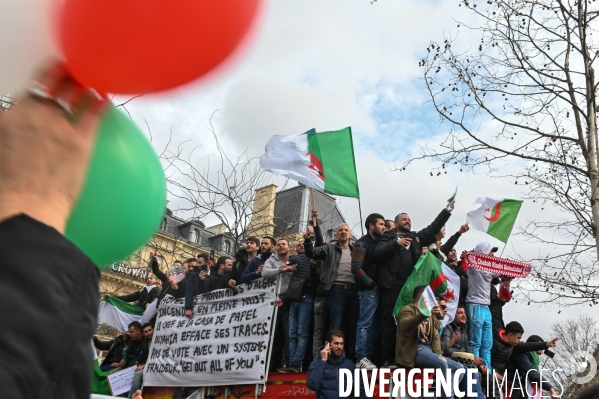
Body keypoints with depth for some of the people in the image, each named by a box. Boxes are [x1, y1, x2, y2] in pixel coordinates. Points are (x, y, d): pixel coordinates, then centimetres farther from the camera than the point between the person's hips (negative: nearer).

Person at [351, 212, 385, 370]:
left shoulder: (378, 243, 16)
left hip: (378, 290, 8)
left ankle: (368, 356, 15)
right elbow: (356, 268, -17)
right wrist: (372, 284, -13)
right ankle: (361, 359, -4)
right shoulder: (362, 244, -8)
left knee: (375, 324, 9)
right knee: (365, 324, -7)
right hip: (368, 290, -8)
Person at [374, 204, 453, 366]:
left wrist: (447, 211, 11)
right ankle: (387, 359, -3)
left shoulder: (416, 237, 23)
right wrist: (396, 243, -14)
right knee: (390, 322, -5)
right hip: (392, 285, -5)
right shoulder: (389, 236, 8)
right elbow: (377, 253, -6)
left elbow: (433, 228, 18)